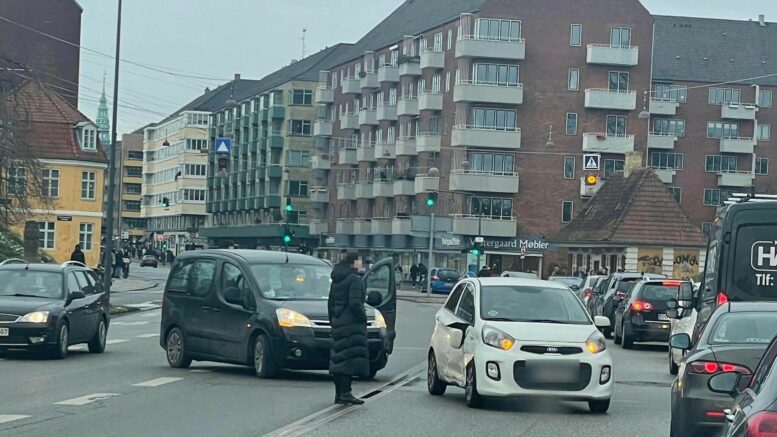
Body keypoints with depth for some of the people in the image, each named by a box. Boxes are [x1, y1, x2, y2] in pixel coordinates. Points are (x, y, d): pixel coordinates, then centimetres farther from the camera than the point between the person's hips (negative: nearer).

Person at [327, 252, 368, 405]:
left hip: (338, 322, 9)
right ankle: (345, 393, -12)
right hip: (351, 324, -9)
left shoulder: (336, 280, 13)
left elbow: (330, 302, 17)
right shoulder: (354, 280, -13)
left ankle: (339, 394, 13)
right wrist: (363, 318, -8)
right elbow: (355, 303, -21)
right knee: (350, 357, -8)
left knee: (338, 358, 10)